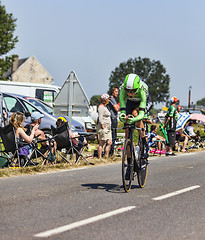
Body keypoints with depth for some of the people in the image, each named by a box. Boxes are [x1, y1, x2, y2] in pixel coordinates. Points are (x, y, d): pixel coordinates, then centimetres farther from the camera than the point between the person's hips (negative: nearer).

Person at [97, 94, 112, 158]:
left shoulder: (105, 107, 20)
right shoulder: (101, 107, -10)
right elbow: (100, 118, -17)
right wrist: (103, 126, -20)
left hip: (108, 128, 10)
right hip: (103, 128, -10)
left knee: (109, 143, 5)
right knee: (101, 144, -6)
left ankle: (106, 157, 10)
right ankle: (100, 158, -4)